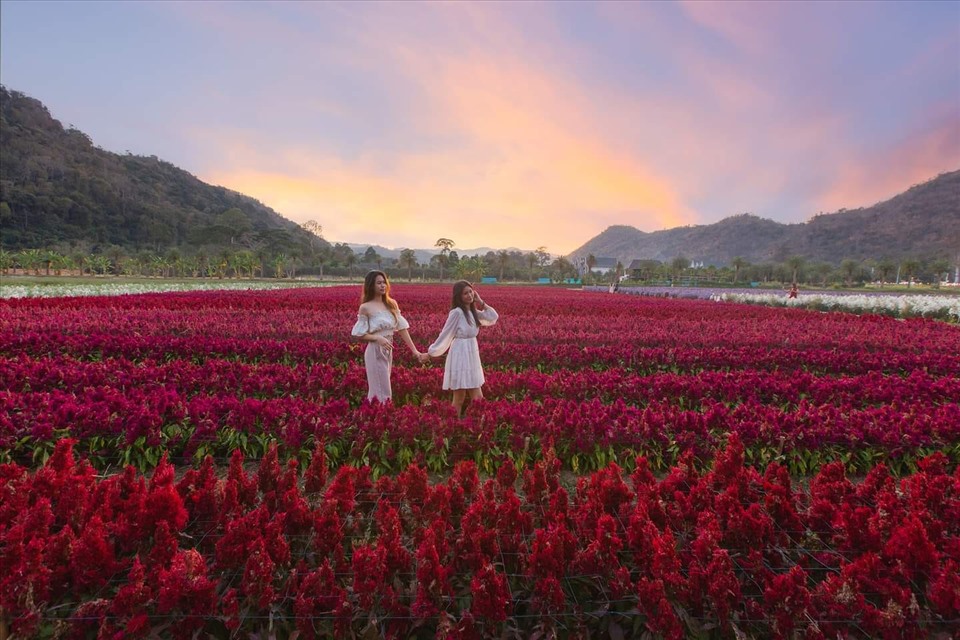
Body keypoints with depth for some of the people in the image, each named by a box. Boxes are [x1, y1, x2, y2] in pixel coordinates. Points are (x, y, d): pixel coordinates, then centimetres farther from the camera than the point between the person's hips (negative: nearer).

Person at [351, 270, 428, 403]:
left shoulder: (392, 304, 5)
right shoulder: (366, 307, -9)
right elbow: (360, 335, -6)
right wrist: (378, 338, -23)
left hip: (388, 351, 5)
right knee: (382, 390, 0)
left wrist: (414, 350, -2)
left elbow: (402, 328, 3)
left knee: (378, 388, 16)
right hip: (375, 351, -5)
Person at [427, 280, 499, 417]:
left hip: (472, 357, 8)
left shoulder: (473, 312, 8)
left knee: (478, 399, 12)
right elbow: (445, 335, -10)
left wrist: (481, 302, 3)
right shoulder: (457, 312, -15)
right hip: (461, 358, -8)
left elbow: (494, 317, 8)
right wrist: (430, 352, -5)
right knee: (459, 399, 1)